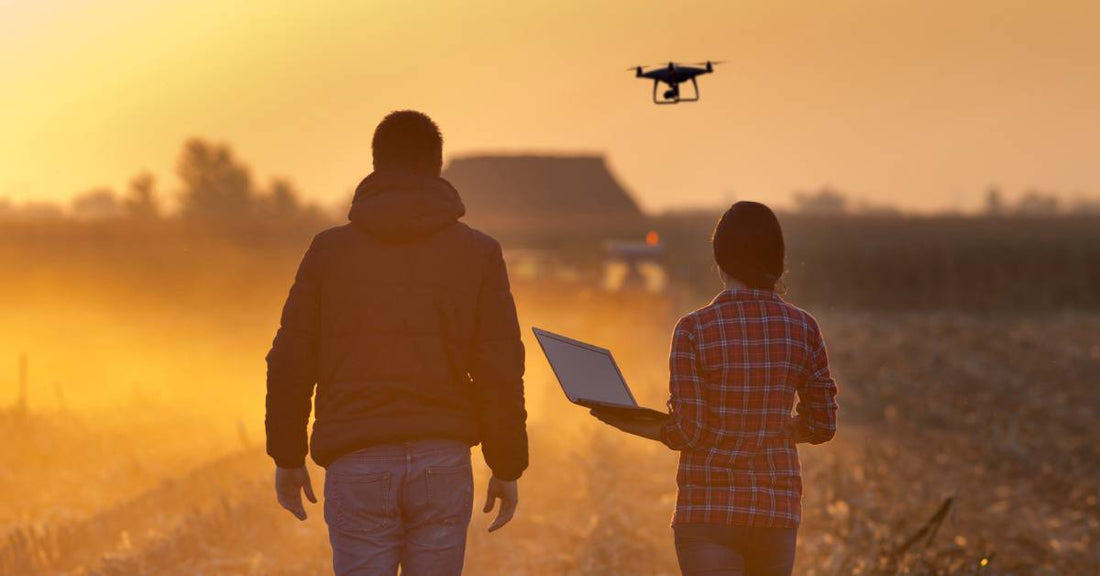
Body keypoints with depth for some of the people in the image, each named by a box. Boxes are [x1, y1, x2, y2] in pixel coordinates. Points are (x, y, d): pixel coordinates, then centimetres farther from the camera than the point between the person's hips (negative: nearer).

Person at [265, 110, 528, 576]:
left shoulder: (329, 250, 4)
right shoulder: (478, 253, 2)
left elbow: (290, 363, 4)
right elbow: (499, 372, -2)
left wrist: (287, 457, 15)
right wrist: (507, 468, 7)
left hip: (358, 467, 0)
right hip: (442, 465, 0)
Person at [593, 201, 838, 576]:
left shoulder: (695, 330, -10)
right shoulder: (802, 328, 1)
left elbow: (688, 433, -11)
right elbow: (822, 425, 7)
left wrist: (635, 427, 6)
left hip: (710, 507, -4)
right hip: (778, 504, 4)